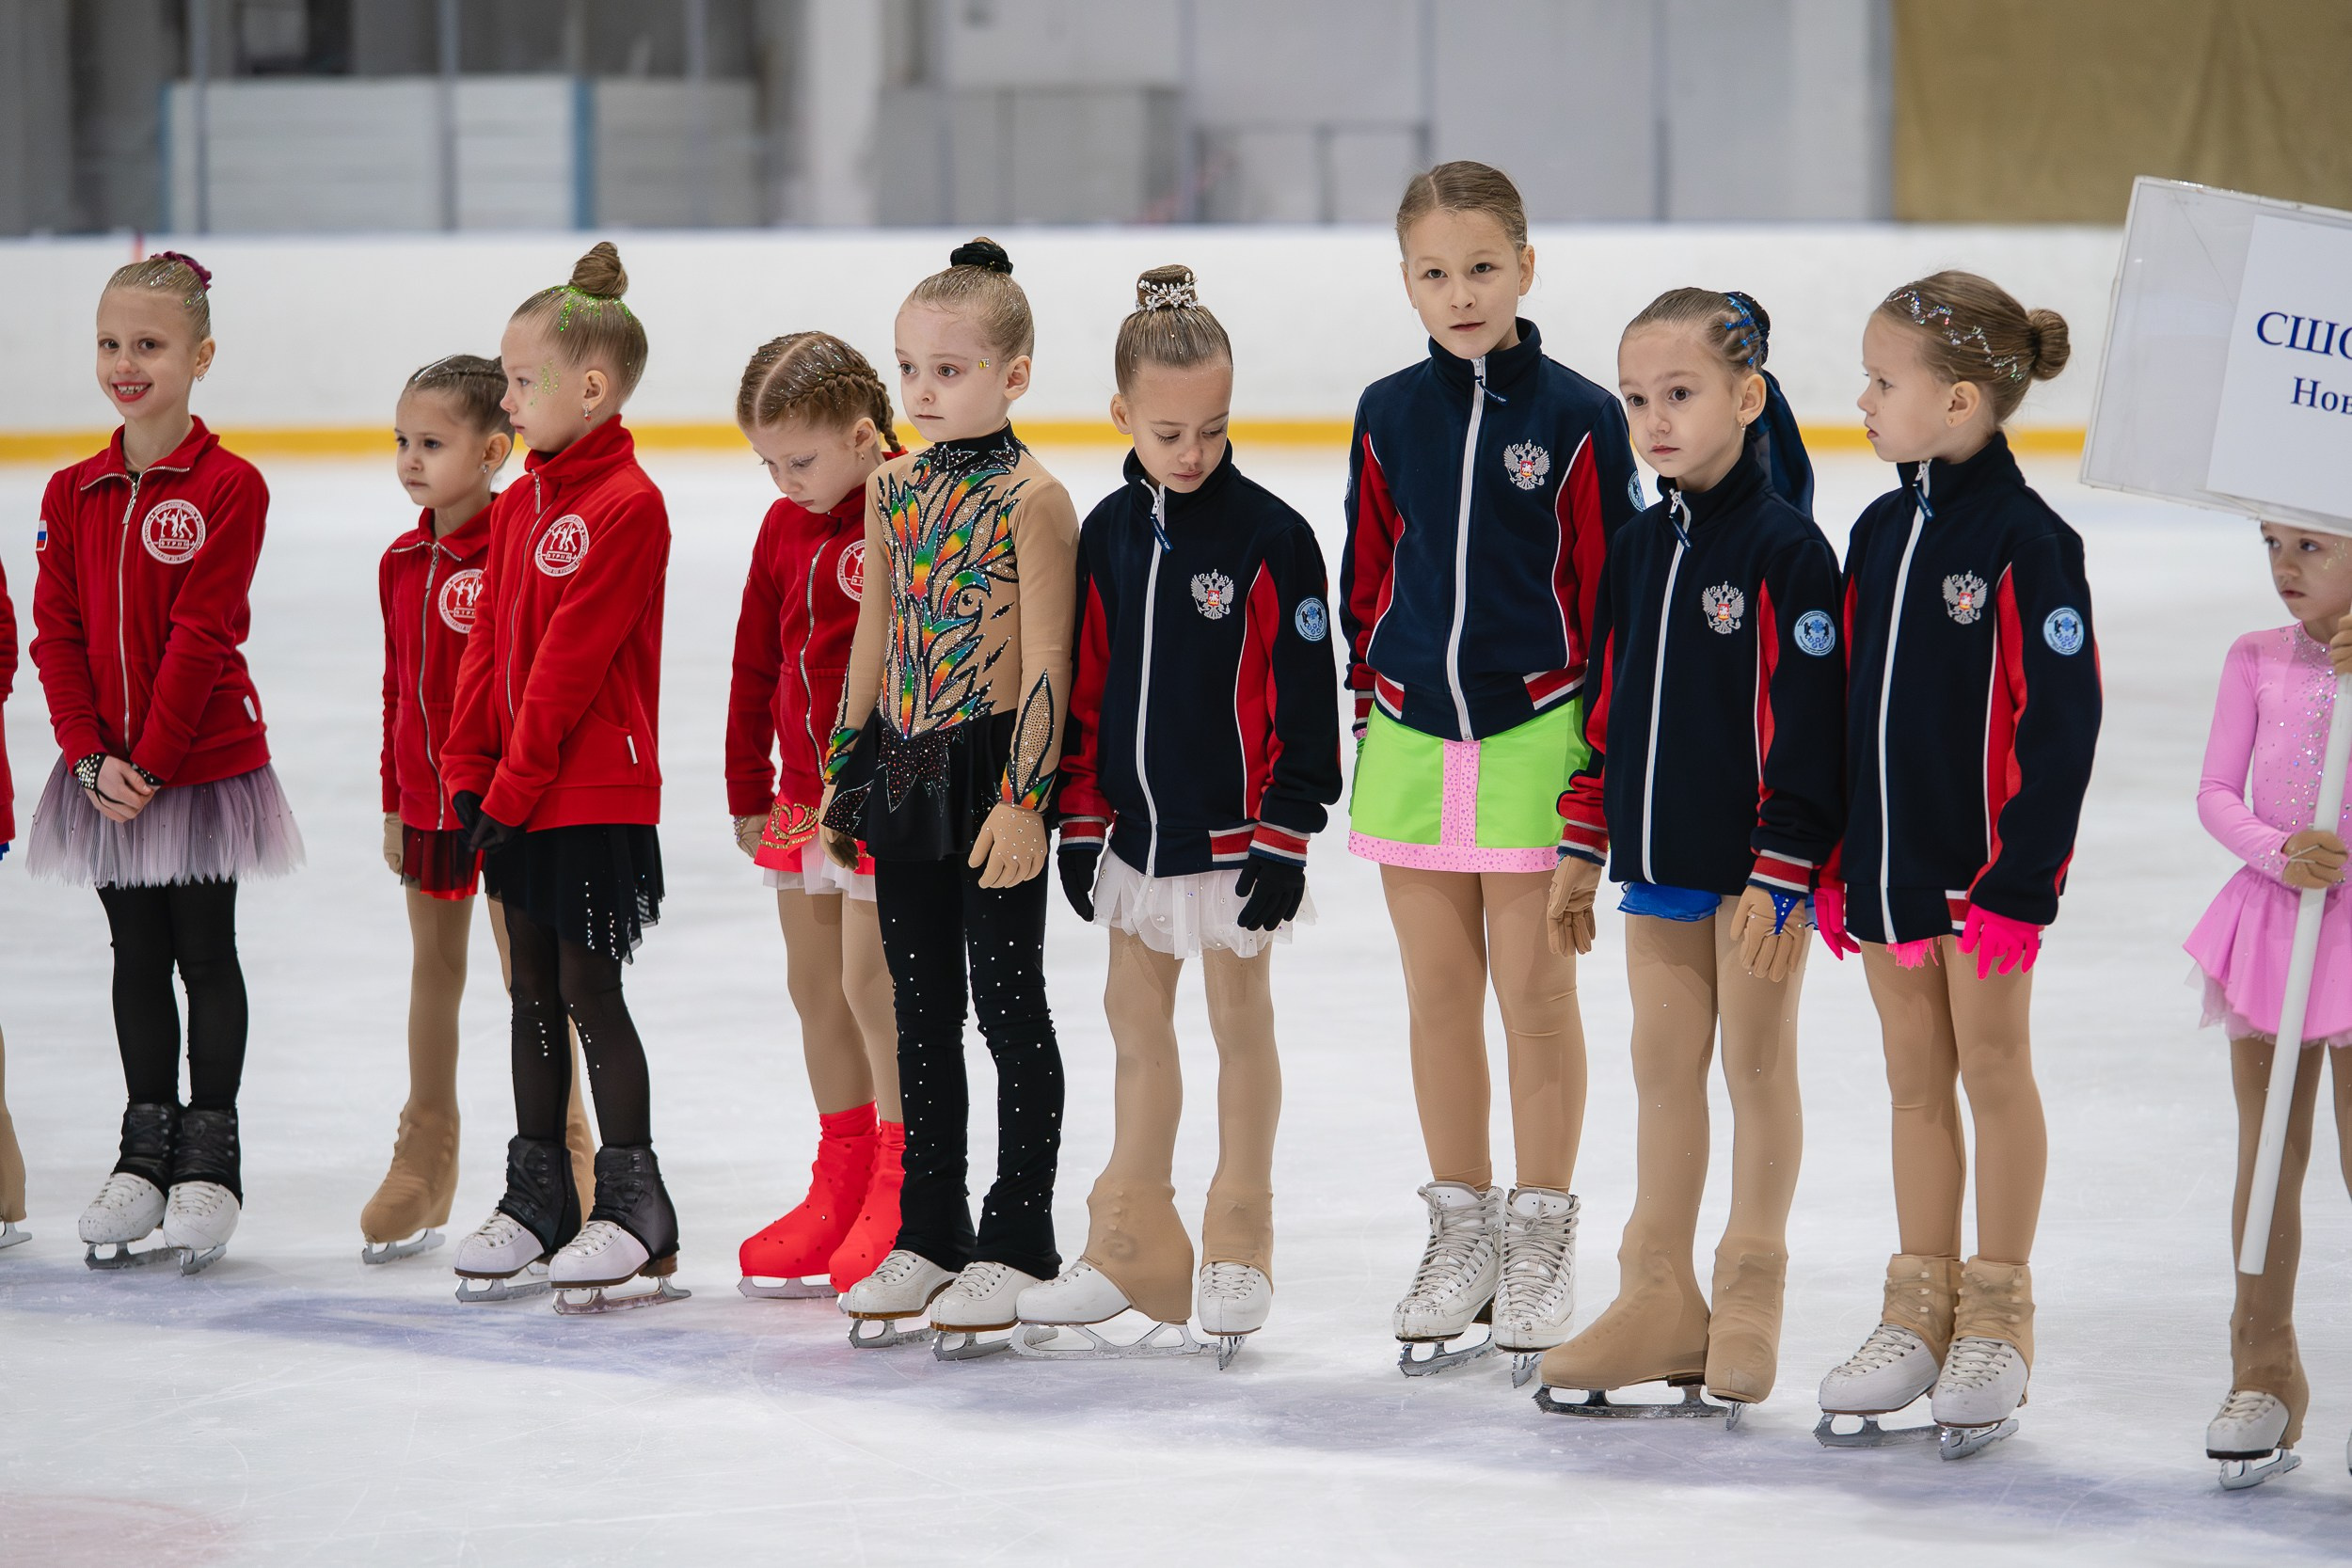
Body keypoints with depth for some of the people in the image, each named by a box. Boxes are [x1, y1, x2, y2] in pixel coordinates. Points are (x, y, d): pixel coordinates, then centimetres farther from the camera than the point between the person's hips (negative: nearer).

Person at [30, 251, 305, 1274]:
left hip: (204, 762, -4)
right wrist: (93, 757, -9)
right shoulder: (72, 495, 5)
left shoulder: (228, 488, -11)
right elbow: (57, 635, 3)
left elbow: (200, 637, -15)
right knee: (137, 958, 12)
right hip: (106, 772, 4)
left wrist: (149, 760, -18)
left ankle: (210, 1158, 12)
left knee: (206, 954, 3)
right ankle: (145, 1151, 21)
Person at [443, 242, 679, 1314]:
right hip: (515, 795, 8)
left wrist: (516, 780, -18)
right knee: (533, 991, 13)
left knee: (589, 991, -5)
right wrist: (467, 771, 5)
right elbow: (488, 647, 13)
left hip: (596, 795, -8)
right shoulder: (518, 505, 12)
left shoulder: (627, 507, -15)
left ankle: (636, 1214, 2)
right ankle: (537, 1198, 21)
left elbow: (571, 659, -18)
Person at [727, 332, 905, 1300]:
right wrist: (748, 790, 17)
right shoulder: (785, 528, 10)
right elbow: (756, 666, 17)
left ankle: (902, 1190, 0)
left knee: (872, 978, -9)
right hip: (804, 796, 8)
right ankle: (841, 1184, 21)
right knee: (814, 985, 11)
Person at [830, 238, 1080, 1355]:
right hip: (905, 778, 7)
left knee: (1009, 1005, 1)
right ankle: (928, 1233, 21)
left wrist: (1024, 798, -19)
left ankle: (1018, 1242, 8)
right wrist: (844, 774, 14)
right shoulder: (894, 491, 9)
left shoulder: (1032, 500, -11)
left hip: (992, 772, -7)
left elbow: (1047, 663, -14)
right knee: (923, 1010, 12)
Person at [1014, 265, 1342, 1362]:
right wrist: (1079, 818, 7)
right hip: (1133, 821, 5)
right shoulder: (1108, 534, 3)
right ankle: (1132, 1245, 21)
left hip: (1234, 827, -5)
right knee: (1135, 1016, 11)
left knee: (1238, 1016, 4)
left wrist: (1286, 833, -12)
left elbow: (1304, 695, -10)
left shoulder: (1269, 536, -11)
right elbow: (1082, 685, 9)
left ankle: (1238, 1245, 12)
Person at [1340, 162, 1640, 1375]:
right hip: (1413, 735, 3)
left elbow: (1610, 589, -3)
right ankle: (1460, 1228, 20)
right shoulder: (1389, 415, 5)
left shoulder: (1577, 417, -6)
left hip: (1538, 735, -3)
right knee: (1439, 995, 10)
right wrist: (1366, 709, 11)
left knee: (1535, 994, 3)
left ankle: (1541, 1232, 14)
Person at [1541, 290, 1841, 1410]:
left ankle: (1749, 1301, 14)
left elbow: (1806, 720, -15)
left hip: (1758, 866, -7)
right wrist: (1582, 849, 14)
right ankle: (1659, 1297, 19)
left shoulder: (1783, 549, -13)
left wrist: (1778, 867, -18)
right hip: (1661, 859, 7)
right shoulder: (1639, 549, 9)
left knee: (1756, 1062, 4)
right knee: (1662, 1064, 11)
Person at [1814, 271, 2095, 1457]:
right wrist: (1831, 858, 11)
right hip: (1884, 859, 6)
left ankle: (1996, 1317, 15)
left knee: (1992, 1073, 5)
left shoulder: (2026, 543, -15)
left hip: (1983, 866, -6)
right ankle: (1918, 1312, 22)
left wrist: (2022, 874, -17)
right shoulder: (1880, 533, 7)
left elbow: (2061, 722, -15)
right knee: (1916, 1082, 14)